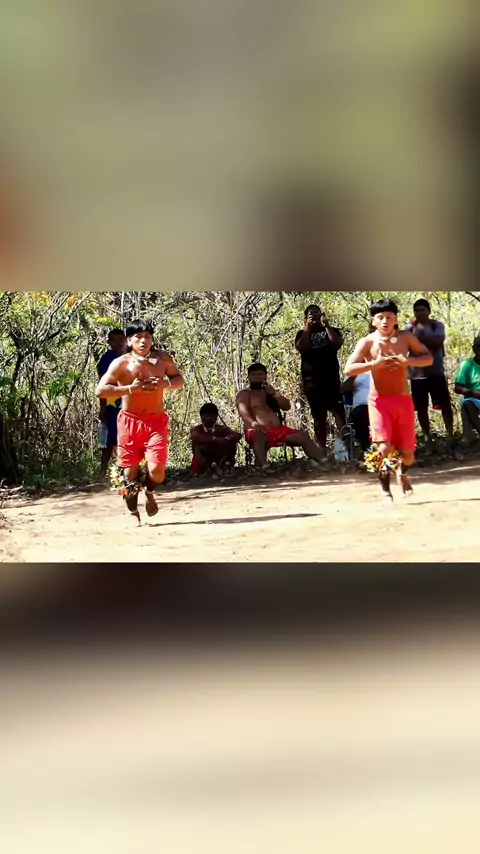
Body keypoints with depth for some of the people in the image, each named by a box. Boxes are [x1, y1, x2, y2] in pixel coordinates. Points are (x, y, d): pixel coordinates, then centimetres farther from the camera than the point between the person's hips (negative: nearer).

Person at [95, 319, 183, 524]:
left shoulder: (163, 359, -1)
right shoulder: (121, 363, -10)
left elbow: (179, 380, 12)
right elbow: (100, 390, -14)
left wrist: (165, 384, -11)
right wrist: (130, 389, -23)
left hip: (156, 421, 1)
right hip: (130, 421, -1)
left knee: (156, 470, -13)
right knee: (130, 472, 4)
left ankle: (150, 493, 23)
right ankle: (133, 512, 25)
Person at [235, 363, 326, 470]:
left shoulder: (271, 392, 27)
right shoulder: (244, 394, 9)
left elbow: (287, 407, 15)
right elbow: (244, 413, -11)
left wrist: (274, 394, -3)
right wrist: (254, 424, -32)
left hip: (278, 431, 6)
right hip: (259, 431, -6)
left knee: (303, 435, -13)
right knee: (259, 436, -42)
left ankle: (323, 461, -30)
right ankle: (264, 467, -66)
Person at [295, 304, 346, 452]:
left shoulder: (331, 330, 15)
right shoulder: (303, 333, 15)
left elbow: (338, 343, -4)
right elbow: (301, 348, -4)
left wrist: (327, 325, -7)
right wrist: (308, 328, -5)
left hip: (331, 378, -1)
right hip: (312, 380, 1)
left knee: (339, 412, -13)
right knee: (319, 417, 2)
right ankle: (322, 449, 4)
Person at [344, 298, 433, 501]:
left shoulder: (406, 338, 0)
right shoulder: (368, 342, -8)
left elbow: (428, 358, 3)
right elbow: (349, 369, -14)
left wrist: (408, 361, -15)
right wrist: (374, 364, -26)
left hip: (403, 400, 3)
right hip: (379, 401, -3)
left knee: (407, 452, 7)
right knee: (384, 448, -18)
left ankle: (402, 474, 42)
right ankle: (386, 492, 0)